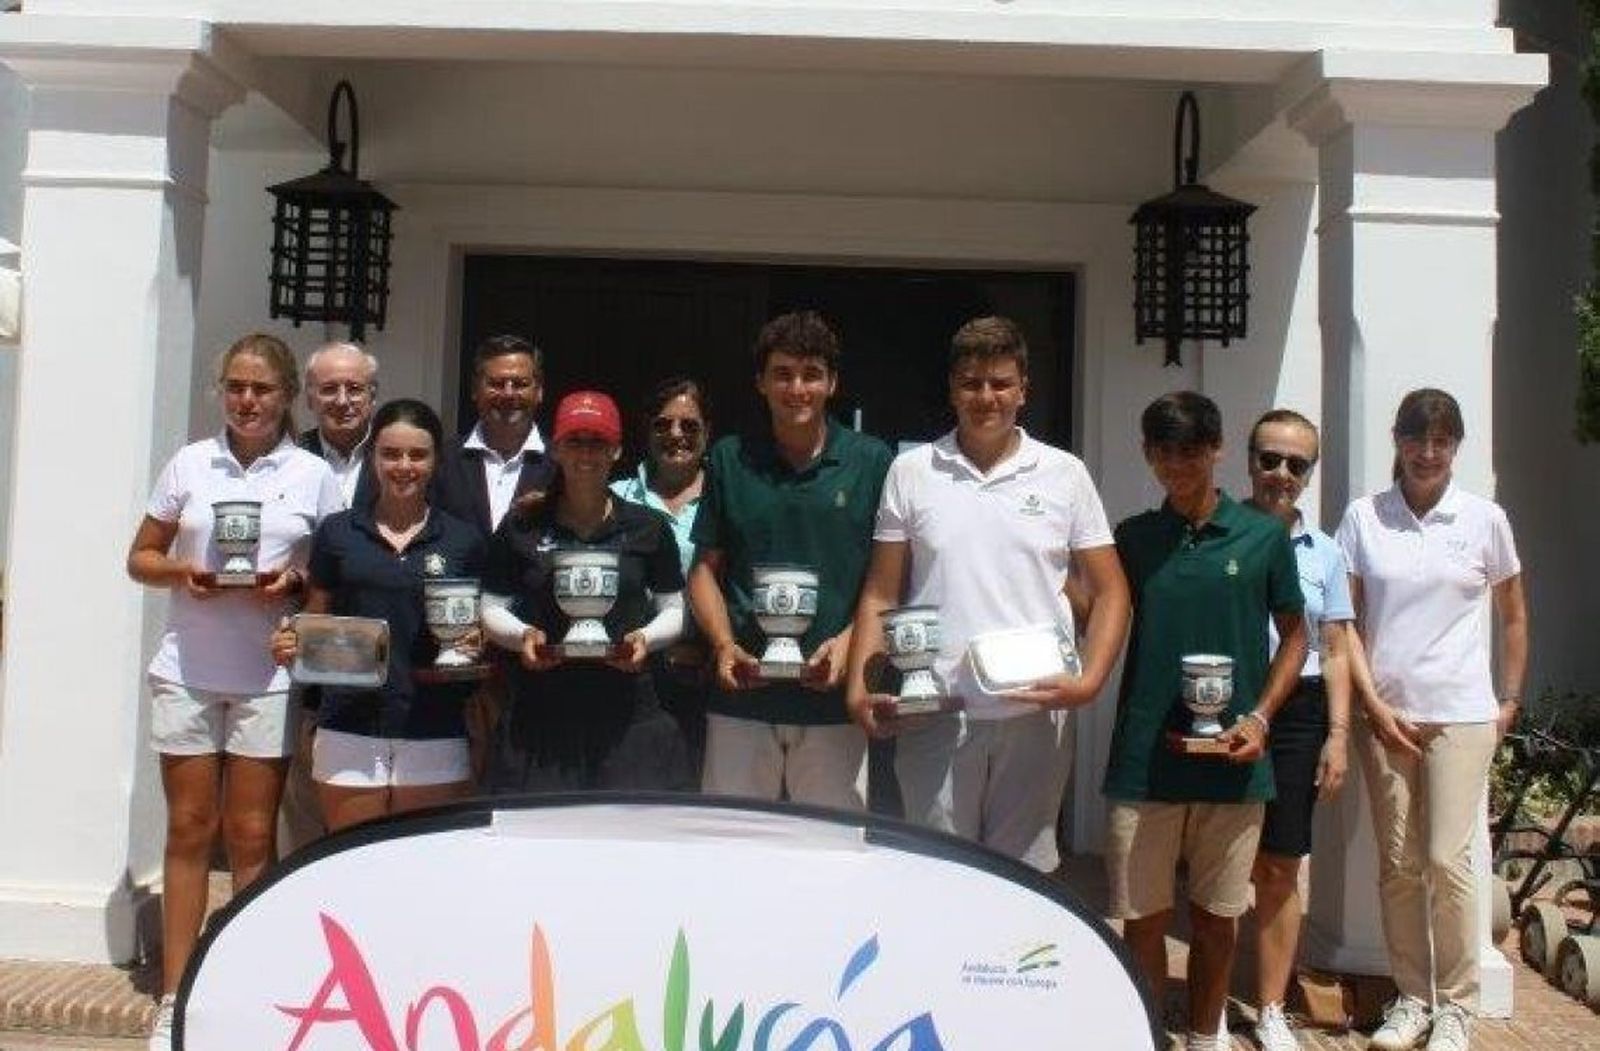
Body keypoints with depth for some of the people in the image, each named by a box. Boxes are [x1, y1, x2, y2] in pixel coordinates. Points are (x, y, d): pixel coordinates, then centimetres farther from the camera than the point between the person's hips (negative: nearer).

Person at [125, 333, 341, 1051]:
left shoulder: (313, 475, 3)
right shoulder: (189, 465, 6)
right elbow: (140, 558, 10)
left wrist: (294, 581, -13)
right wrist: (181, 572, -10)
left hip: (269, 677, -1)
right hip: (187, 671, 1)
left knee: (252, 837, 4)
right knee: (189, 830, 6)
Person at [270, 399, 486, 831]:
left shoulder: (463, 540, 6)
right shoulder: (337, 532, 7)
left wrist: (474, 645, -8)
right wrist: (292, 644, -6)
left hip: (434, 734, 0)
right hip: (350, 729, 0)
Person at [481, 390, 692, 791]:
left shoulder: (648, 528, 9)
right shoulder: (522, 527, 8)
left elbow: (674, 609, 14)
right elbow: (493, 608, 12)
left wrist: (646, 637, -6)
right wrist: (522, 634, -8)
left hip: (627, 712, 0)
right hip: (541, 712, 0)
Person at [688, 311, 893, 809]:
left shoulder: (872, 462, 3)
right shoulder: (730, 459, 7)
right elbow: (706, 567, 10)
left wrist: (849, 642, -11)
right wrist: (724, 645, -5)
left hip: (833, 698, -1)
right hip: (741, 699, 1)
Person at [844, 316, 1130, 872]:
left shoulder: (1064, 473, 5)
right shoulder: (912, 472, 5)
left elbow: (1110, 591, 6)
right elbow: (880, 595, 7)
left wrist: (1090, 681, -9)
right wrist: (860, 686, -6)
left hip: (1034, 714, 0)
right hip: (935, 715, 0)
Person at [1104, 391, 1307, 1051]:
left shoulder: (1264, 537, 2)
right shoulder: (1133, 539, 5)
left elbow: (1294, 636, 7)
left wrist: (1259, 718, -5)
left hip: (1232, 759, 0)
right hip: (1143, 759, 1)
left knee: (1216, 915, 12)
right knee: (1142, 917, 5)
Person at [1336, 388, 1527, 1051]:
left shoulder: (1484, 519, 2)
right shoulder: (1363, 518, 2)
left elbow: (1514, 616, 13)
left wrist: (1510, 701, 8)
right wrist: (1374, 705, -4)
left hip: (1461, 715, -1)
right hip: (1385, 712, 1)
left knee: (1447, 859, -6)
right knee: (1398, 863, 7)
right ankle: (1411, 997, 20)